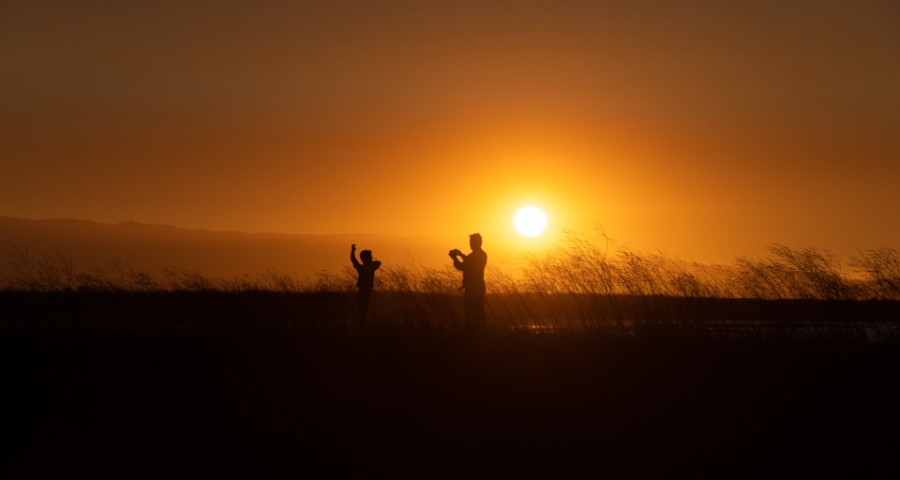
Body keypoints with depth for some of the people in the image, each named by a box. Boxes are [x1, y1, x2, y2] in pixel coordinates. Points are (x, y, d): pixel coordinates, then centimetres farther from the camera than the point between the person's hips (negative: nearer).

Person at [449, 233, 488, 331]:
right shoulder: (483, 255, 10)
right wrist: (461, 255, 20)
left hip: (472, 288, -9)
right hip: (479, 287, 9)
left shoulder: (473, 256, -19)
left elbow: (461, 267, -17)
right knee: (479, 311, 13)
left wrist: (454, 257, -4)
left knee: (470, 312, -5)